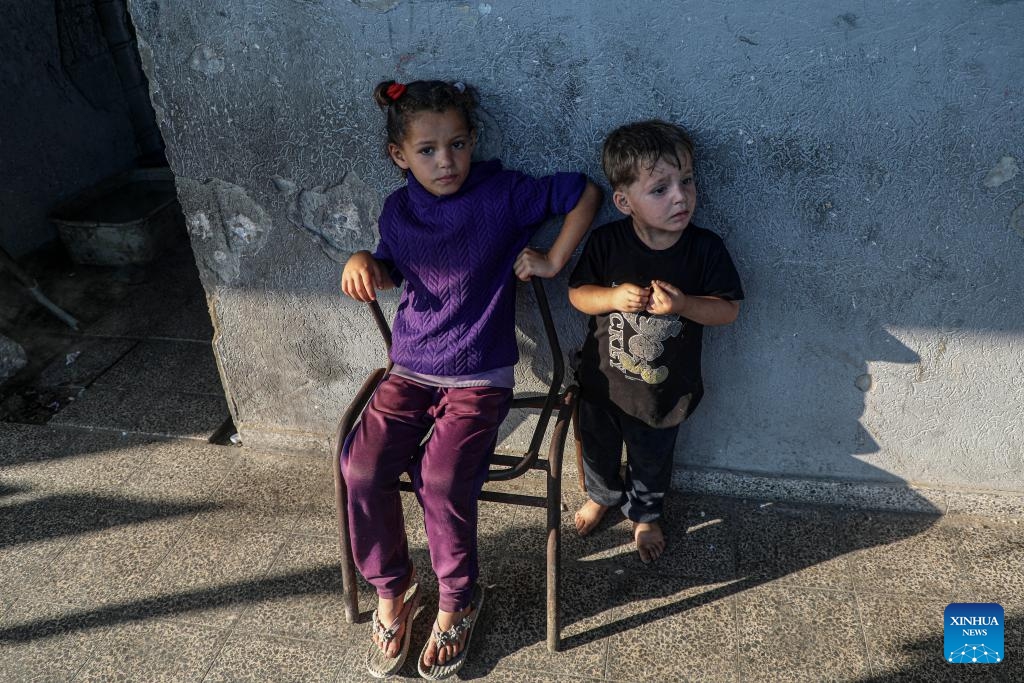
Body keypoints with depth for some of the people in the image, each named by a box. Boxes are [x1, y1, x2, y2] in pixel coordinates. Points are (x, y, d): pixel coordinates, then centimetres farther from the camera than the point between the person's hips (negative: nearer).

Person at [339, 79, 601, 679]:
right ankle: (392, 593, 11)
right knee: (364, 468, -15)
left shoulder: (503, 194, -10)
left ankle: (458, 600, 7)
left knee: (443, 479, -23)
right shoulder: (399, 210, 3)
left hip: (480, 376, -4)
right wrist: (363, 261, -1)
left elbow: (587, 192, -7)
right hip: (410, 370, 4)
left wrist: (553, 261, -8)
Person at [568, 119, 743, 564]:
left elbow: (728, 310, -13)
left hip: (665, 390, 0)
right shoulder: (606, 243, -18)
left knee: (652, 461, 24)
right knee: (599, 450, 26)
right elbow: (577, 293, -8)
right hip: (603, 381, 1)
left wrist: (683, 304, -31)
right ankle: (601, 496, 58)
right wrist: (614, 298, -28)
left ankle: (644, 515, 54)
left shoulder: (705, 248, -19)